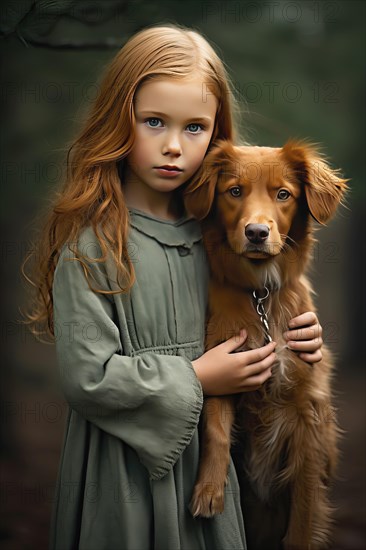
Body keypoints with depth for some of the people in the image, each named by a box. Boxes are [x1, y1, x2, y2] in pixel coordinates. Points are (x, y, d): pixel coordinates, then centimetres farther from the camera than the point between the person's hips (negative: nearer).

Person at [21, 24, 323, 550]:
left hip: (206, 447, 6)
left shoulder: (208, 228, 3)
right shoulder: (89, 243, -17)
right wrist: (195, 379, -16)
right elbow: (87, 377, -21)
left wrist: (292, 339, -3)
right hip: (125, 464, -6)